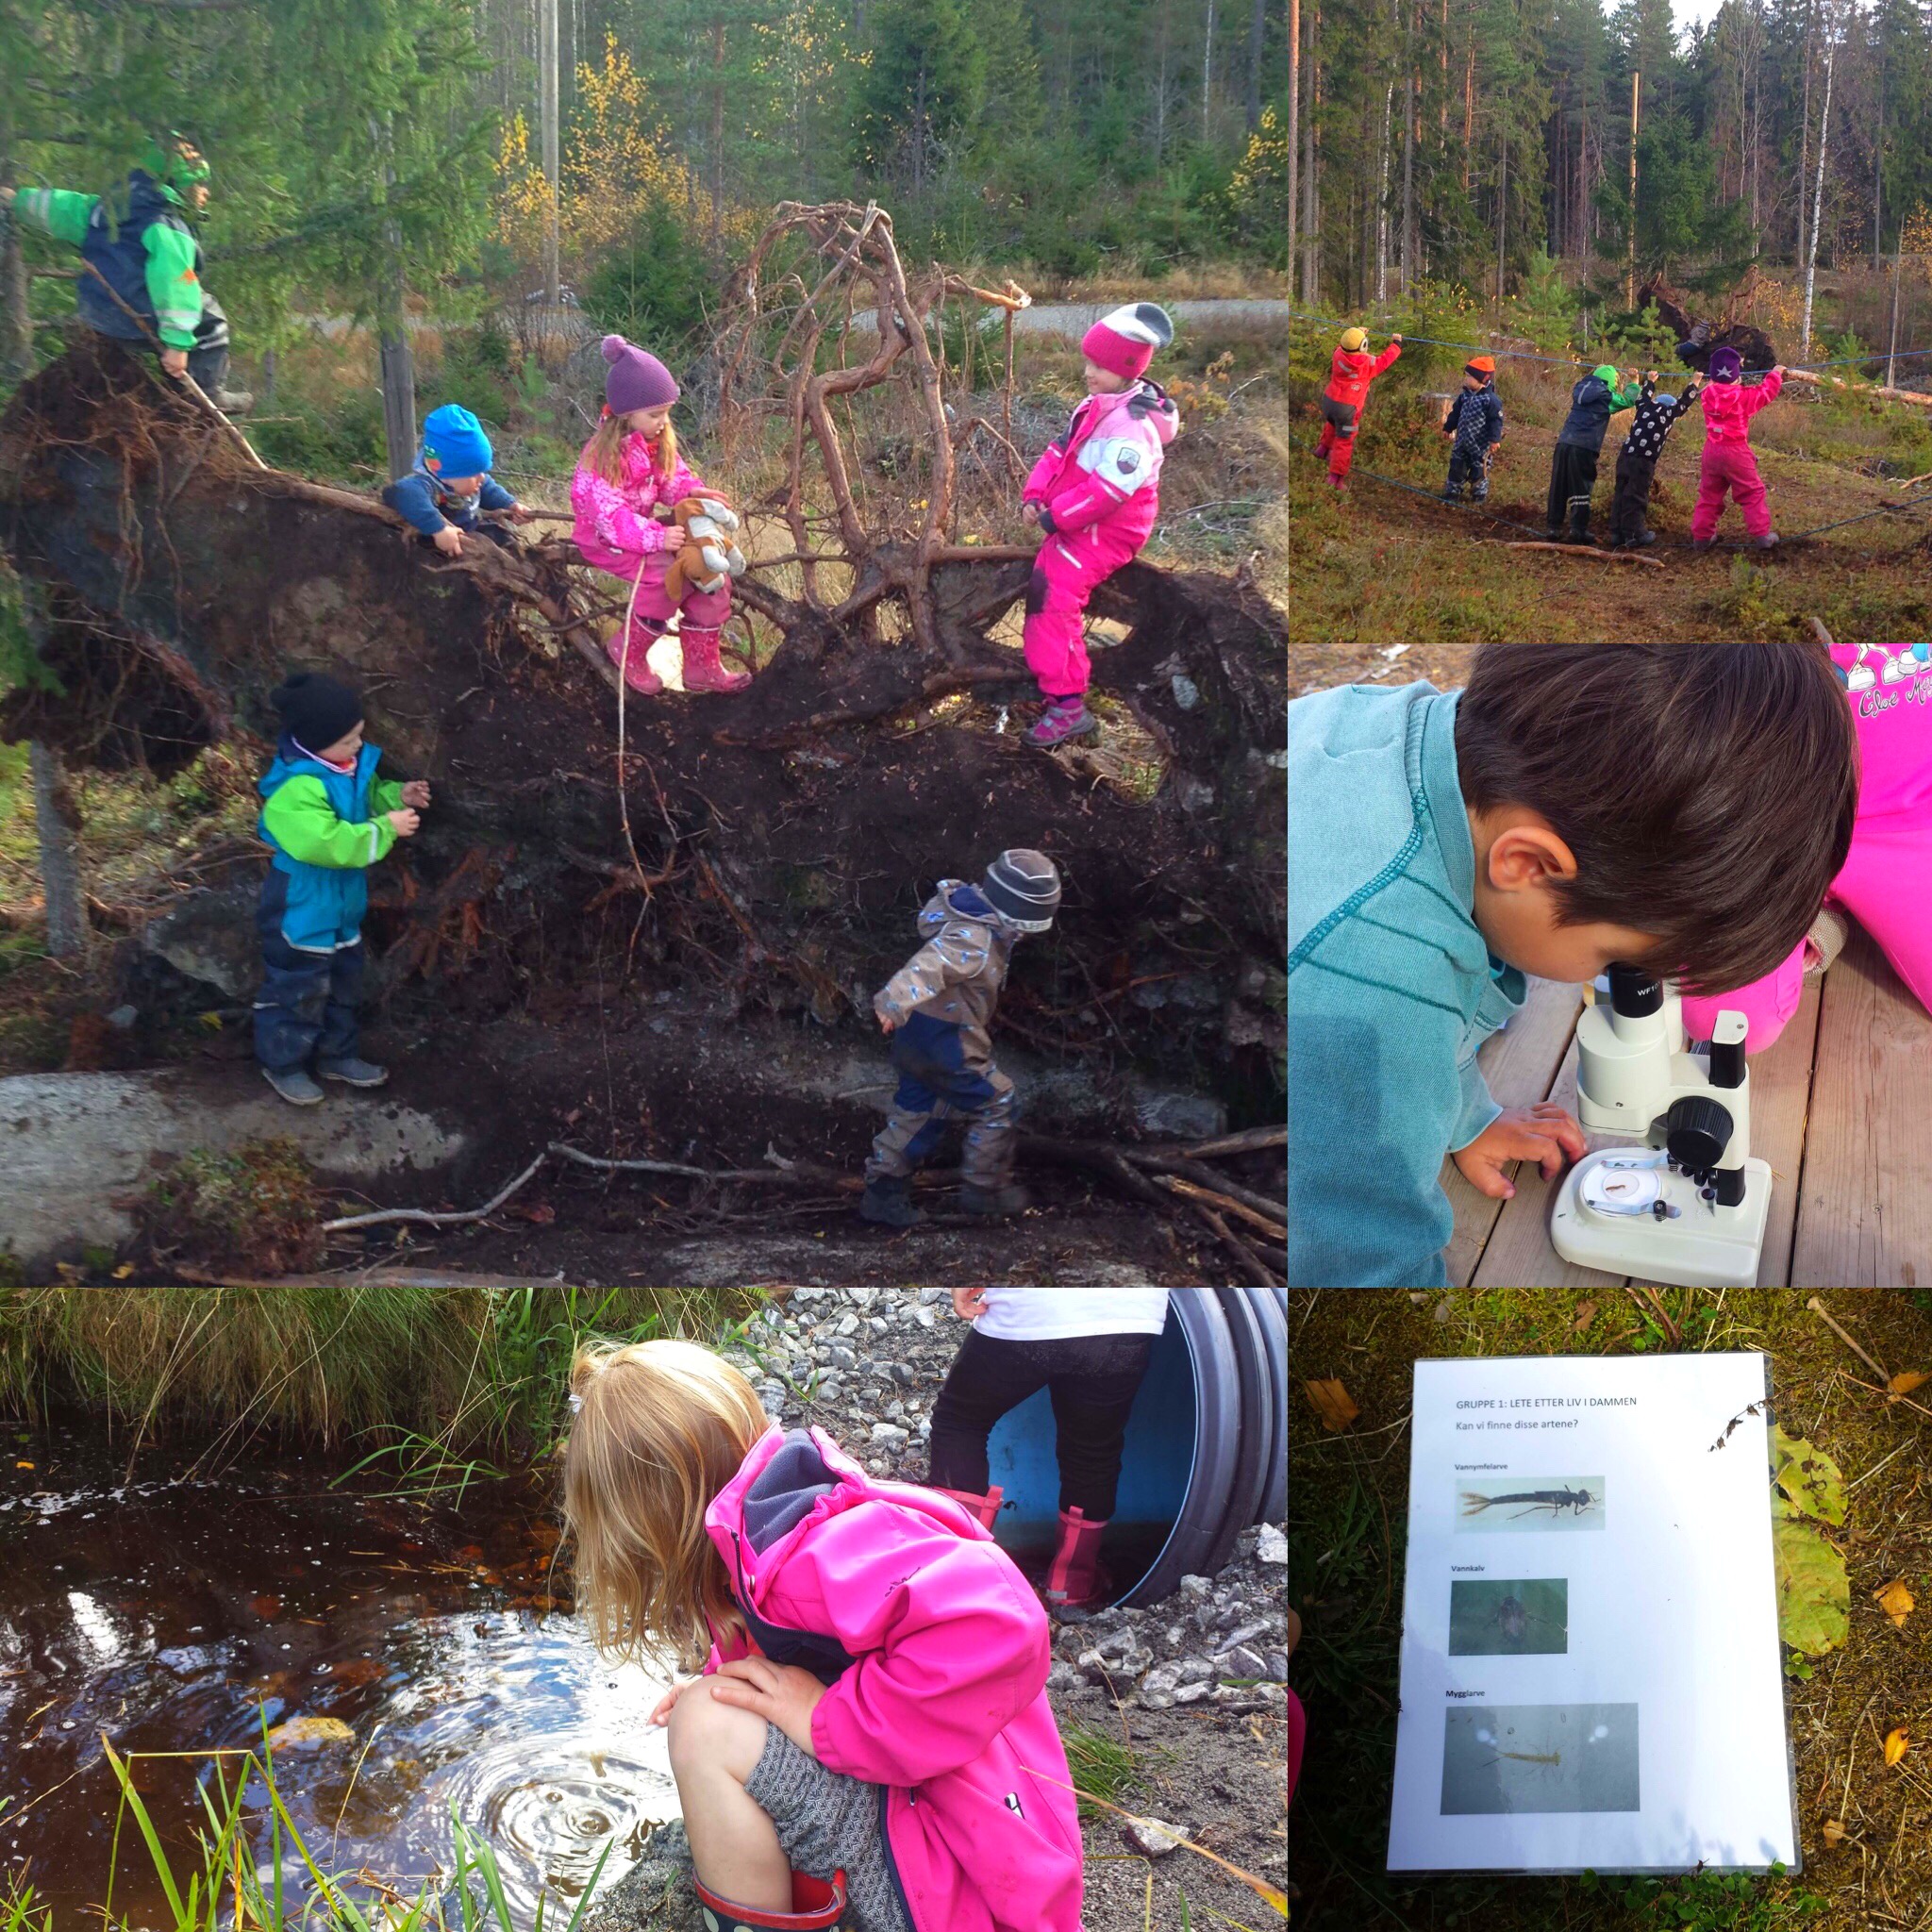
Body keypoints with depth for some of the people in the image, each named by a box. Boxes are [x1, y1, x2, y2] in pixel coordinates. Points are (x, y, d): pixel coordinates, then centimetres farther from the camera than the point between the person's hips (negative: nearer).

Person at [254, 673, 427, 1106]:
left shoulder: (349, 766, -4)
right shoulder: (298, 789, -33)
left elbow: (367, 798, 16)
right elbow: (328, 843, -39)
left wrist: (397, 796, -5)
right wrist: (386, 828, -33)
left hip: (341, 904, 9)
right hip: (301, 911, -9)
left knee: (342, 984, 24)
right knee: (298, 989, 7)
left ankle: (337, 1054, 42)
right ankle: (283, 1063, 27)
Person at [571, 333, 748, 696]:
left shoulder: (658, 441, 0)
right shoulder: (603, 455, -25)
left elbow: (671, 478, 8)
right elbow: (609, 514, -30)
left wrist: (692, 492, -17)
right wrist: (656, 537, -41)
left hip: (643, 524, 8)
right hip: (605, 538, -8)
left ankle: (701, 666, 2)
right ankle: (628, 650, -7)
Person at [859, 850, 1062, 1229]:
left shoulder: (973, 916, 5)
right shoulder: (974, 940, -27)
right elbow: (932, 964, -44)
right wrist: (897, 1001, -59)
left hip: (915, 1038, 10)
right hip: (944, 1041, -10)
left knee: (917, 1113, 18)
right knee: (997, 1106, 3)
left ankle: (883, 1193, 23)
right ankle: (984, 1190, 15)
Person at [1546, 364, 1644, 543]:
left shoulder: (1583, 389, 19)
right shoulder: (1605, 395, 1)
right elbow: (1628, 400, 12)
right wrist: (1633, 383, 32)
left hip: (1563, 443, 6)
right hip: (1584, 448, -6)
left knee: (1558, 488, 7)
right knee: (1581, 489, -2)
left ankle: (1554, 528, 10)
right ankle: (1579, 530, -4)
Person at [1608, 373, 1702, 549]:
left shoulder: (1645, 408, 18)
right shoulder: (1667, 413, 1)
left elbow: (1644, 397, 40)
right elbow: (1684, 402, 9)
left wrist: (1650, 381, 54)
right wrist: (1694, 384, 23)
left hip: (1625, 457, 6)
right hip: (1642, 462, -6)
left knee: (1621, 495, 10)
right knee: (1635, 498, -3)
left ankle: (1617, 533, 13)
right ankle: (1635, 535, 1)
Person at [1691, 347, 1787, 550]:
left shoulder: (1708, 394, -3)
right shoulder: (1743, 396, -13)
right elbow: (1766, 391, 1)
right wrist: (1775, 374, 20)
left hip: (1712, 450, 4)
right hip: (1736, 452, -4)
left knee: (1709, 495, 14)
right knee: (1753, 493, 7)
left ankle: (1701, 537, 14)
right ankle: (1762, 535, 6)